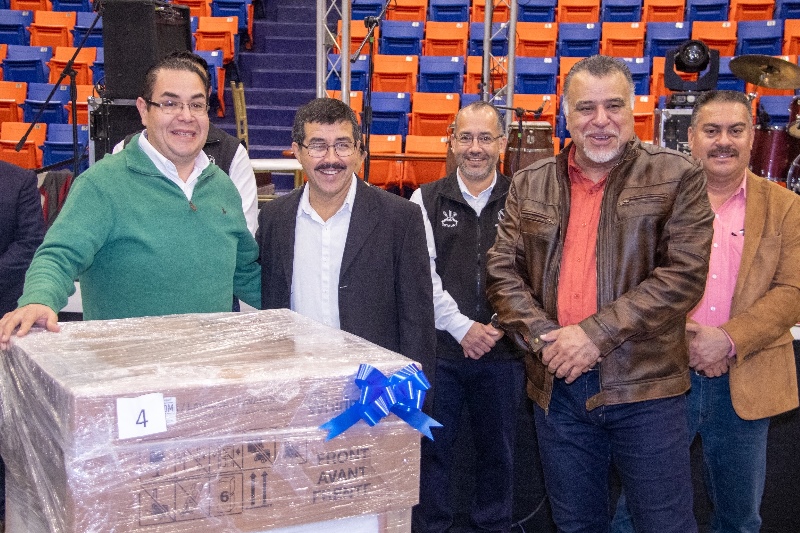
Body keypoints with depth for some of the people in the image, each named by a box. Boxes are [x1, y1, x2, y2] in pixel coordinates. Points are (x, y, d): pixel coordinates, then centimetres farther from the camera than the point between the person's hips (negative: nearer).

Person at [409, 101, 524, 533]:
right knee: (432, 447, 9)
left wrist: (499, 327, -10)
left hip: (503, 352, 1)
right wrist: (462, 327, -11)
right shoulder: (426, 201, 2)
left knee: (498, 449, 13)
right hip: (439, 350, 0)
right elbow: (423, 276, -5)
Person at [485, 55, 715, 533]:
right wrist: (542, 337, -10)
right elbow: (502, 272, 6)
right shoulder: (531, 185, 8)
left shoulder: (677, 177, -3)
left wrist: (597, 333, -18)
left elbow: (684, 274, -12)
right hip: (557, 385, 4)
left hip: (646, 386, -3)